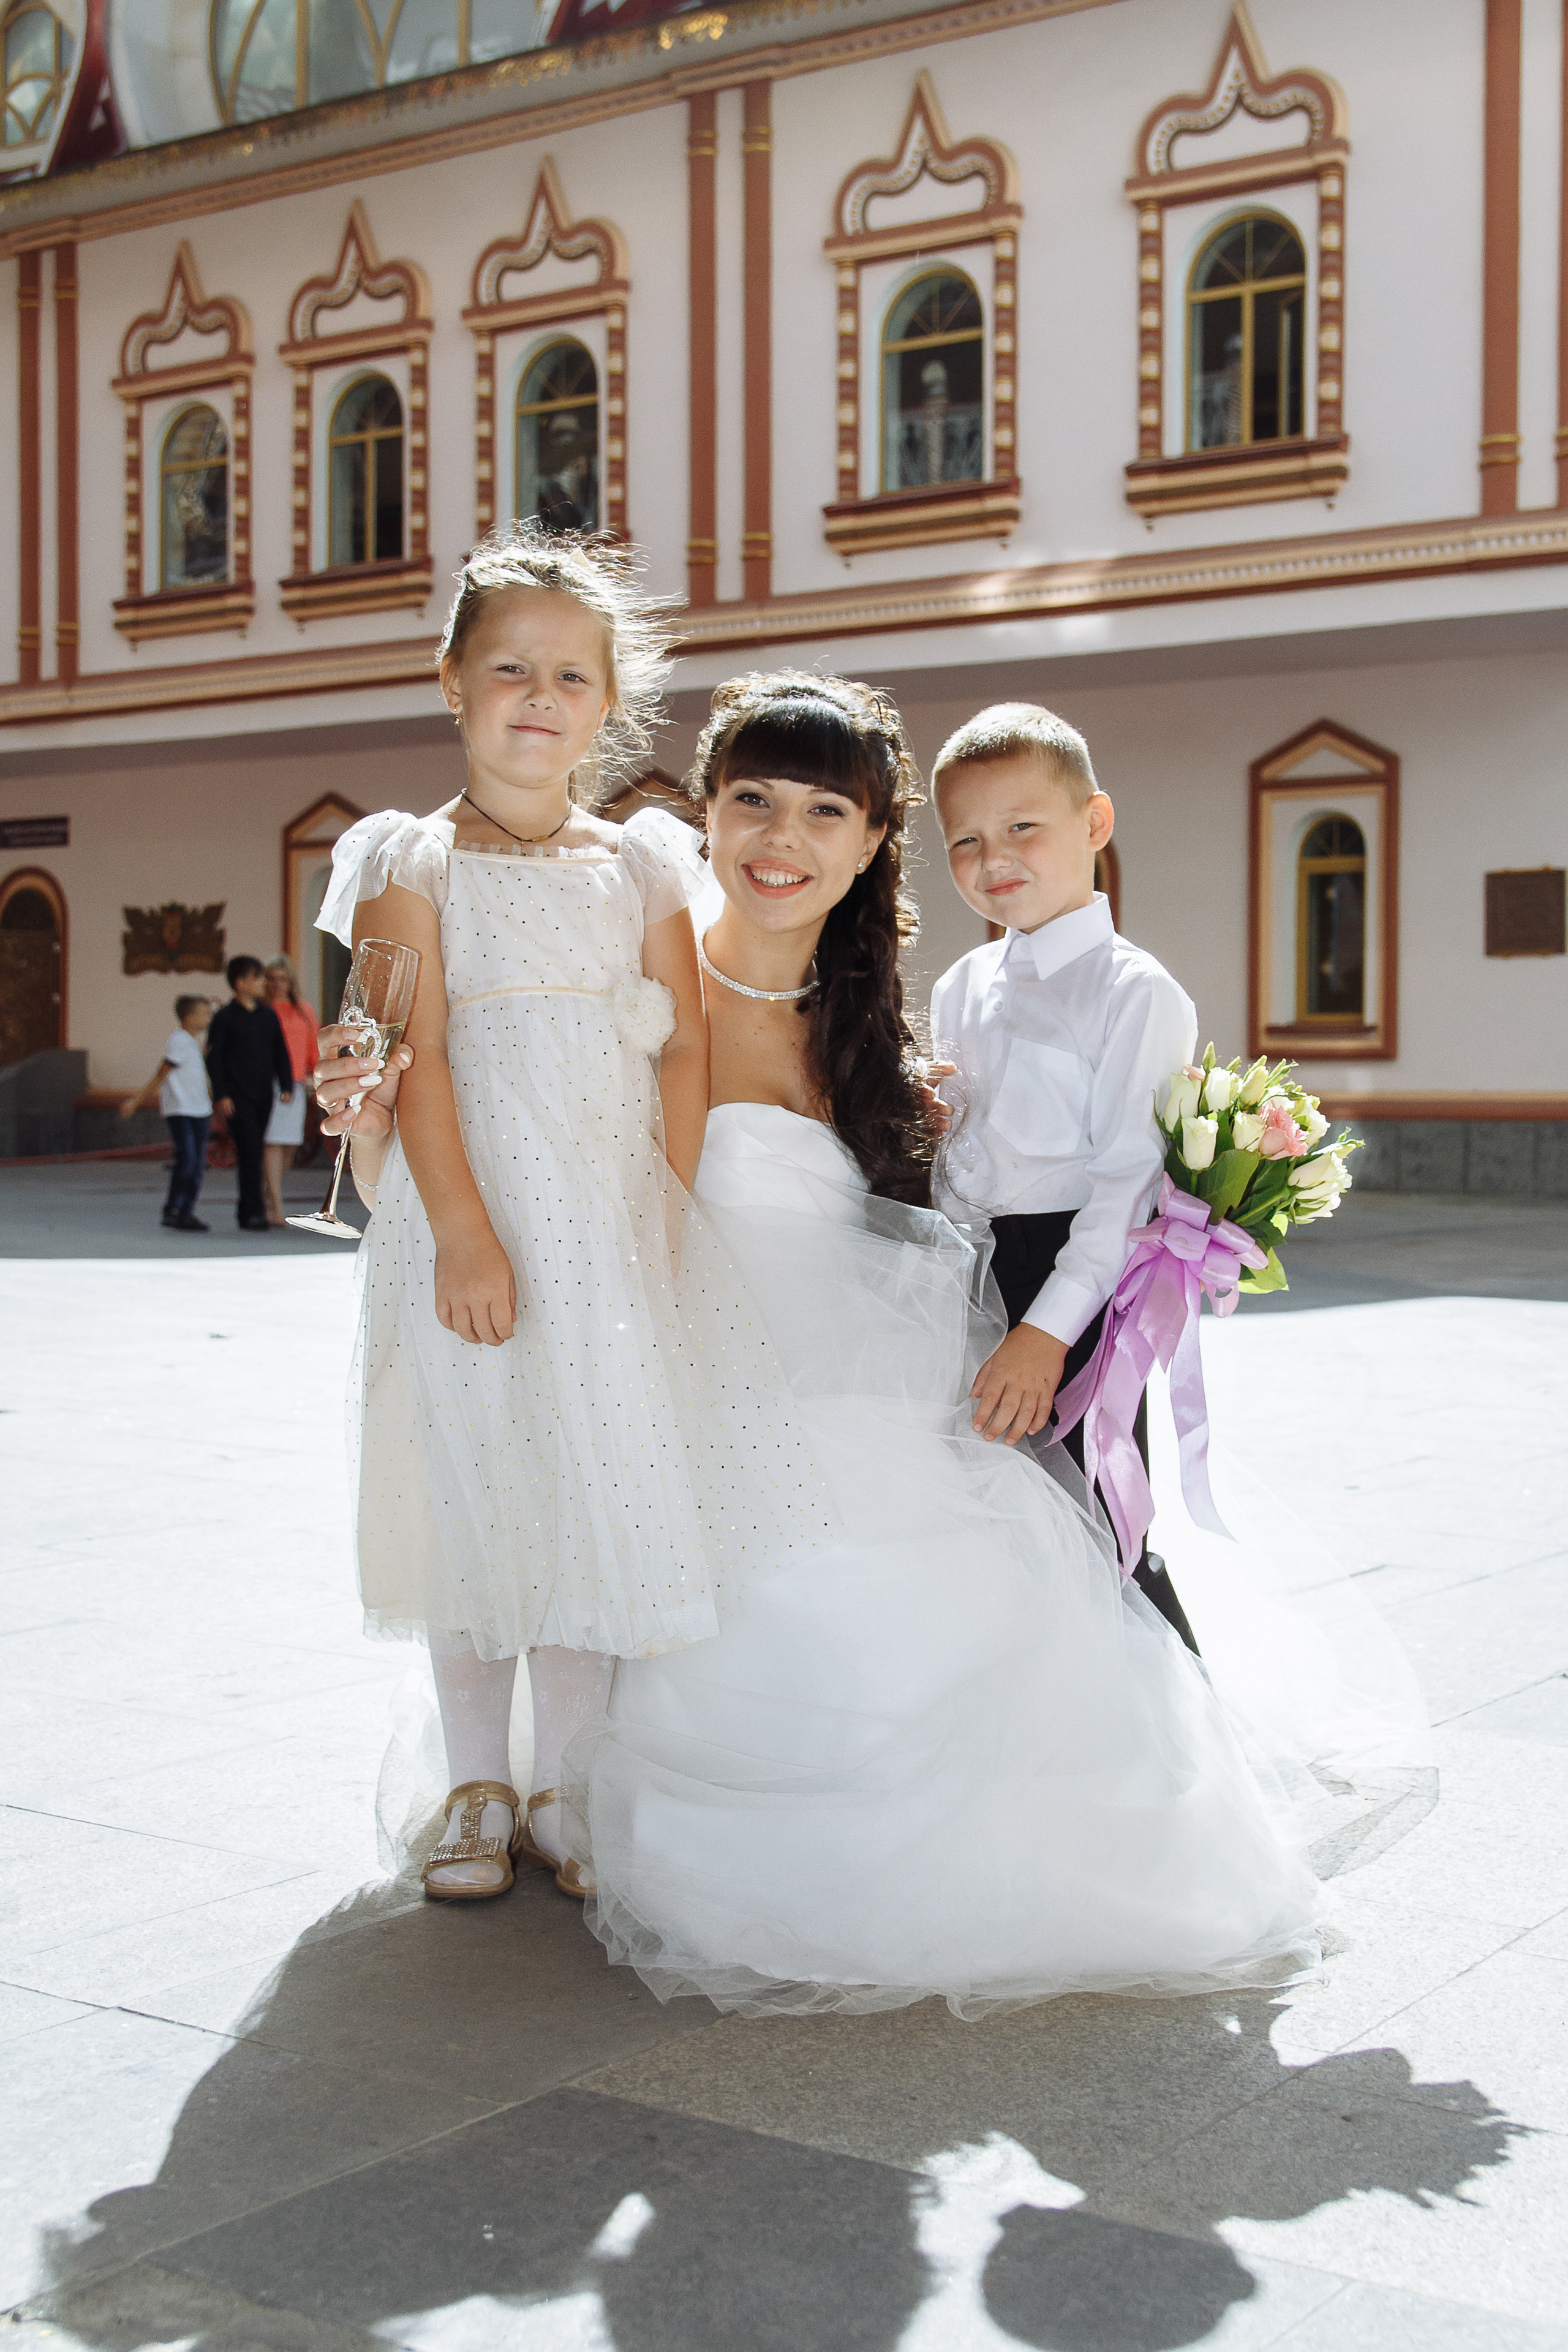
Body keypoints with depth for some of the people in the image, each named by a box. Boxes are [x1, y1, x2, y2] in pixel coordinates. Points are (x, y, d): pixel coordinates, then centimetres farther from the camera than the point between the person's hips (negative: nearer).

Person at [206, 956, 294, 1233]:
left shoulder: (269, 1015, 12)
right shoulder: (225, 1017, -3)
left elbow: (281, 1054, 15)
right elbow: (214, 1058, -4)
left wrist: (286, 1086, 3)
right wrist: (221, 1095, -11)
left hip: (263, 1095, 5)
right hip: (237, 1096, -5)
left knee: (253, 1153, 9)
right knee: (249, 1150, -13)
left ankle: (246, 1208, 19)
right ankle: (253, 1212, -15)